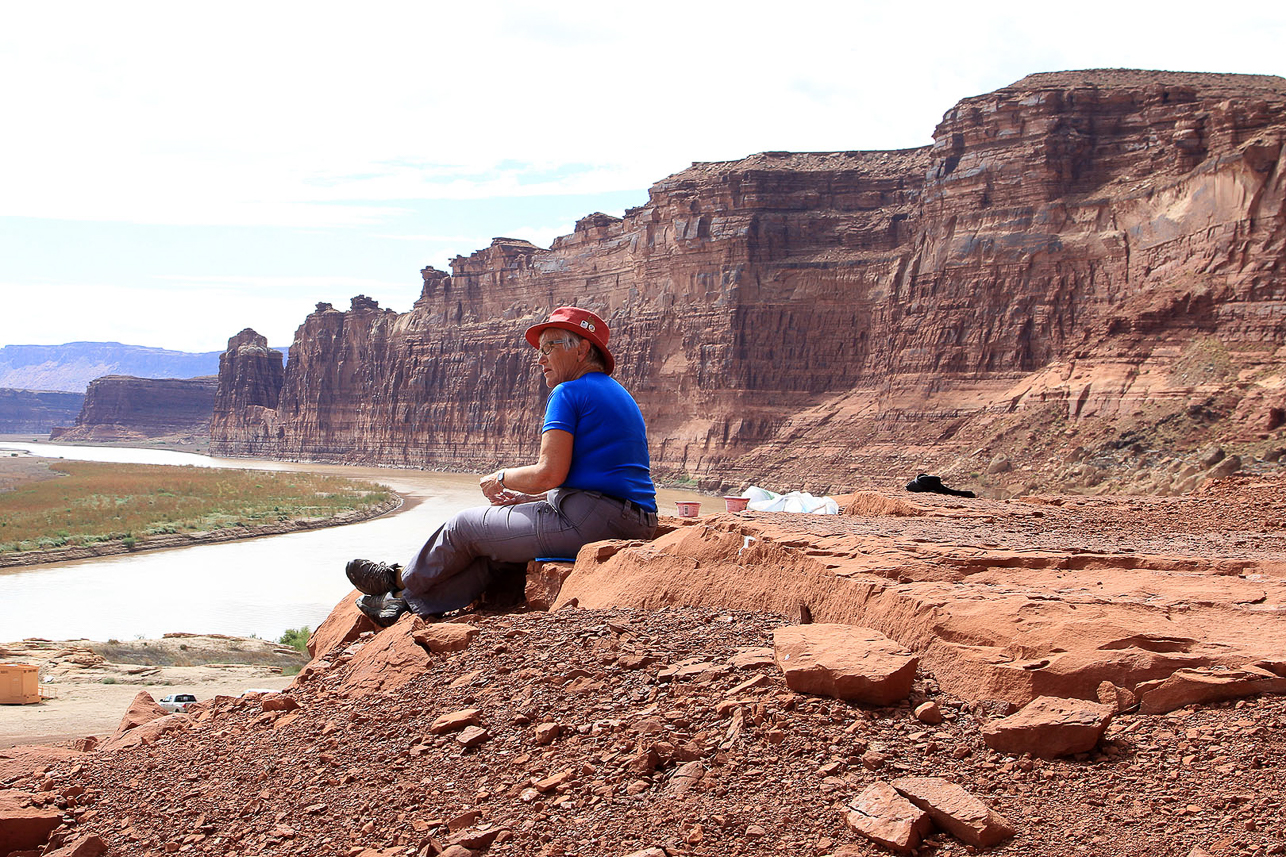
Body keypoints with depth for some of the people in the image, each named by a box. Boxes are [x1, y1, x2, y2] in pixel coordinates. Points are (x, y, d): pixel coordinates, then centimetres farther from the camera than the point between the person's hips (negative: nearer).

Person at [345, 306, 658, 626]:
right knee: (497, 544, 22)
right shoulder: (618, 395, 23)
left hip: (590, 521, -9)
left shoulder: (569, 392, -7)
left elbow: (549, 473, -15)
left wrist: (501, 479, 4)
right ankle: (414, 602, 25)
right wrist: (525, 497, 19)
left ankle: (401, 580, 30)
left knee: (467, 525, 8)